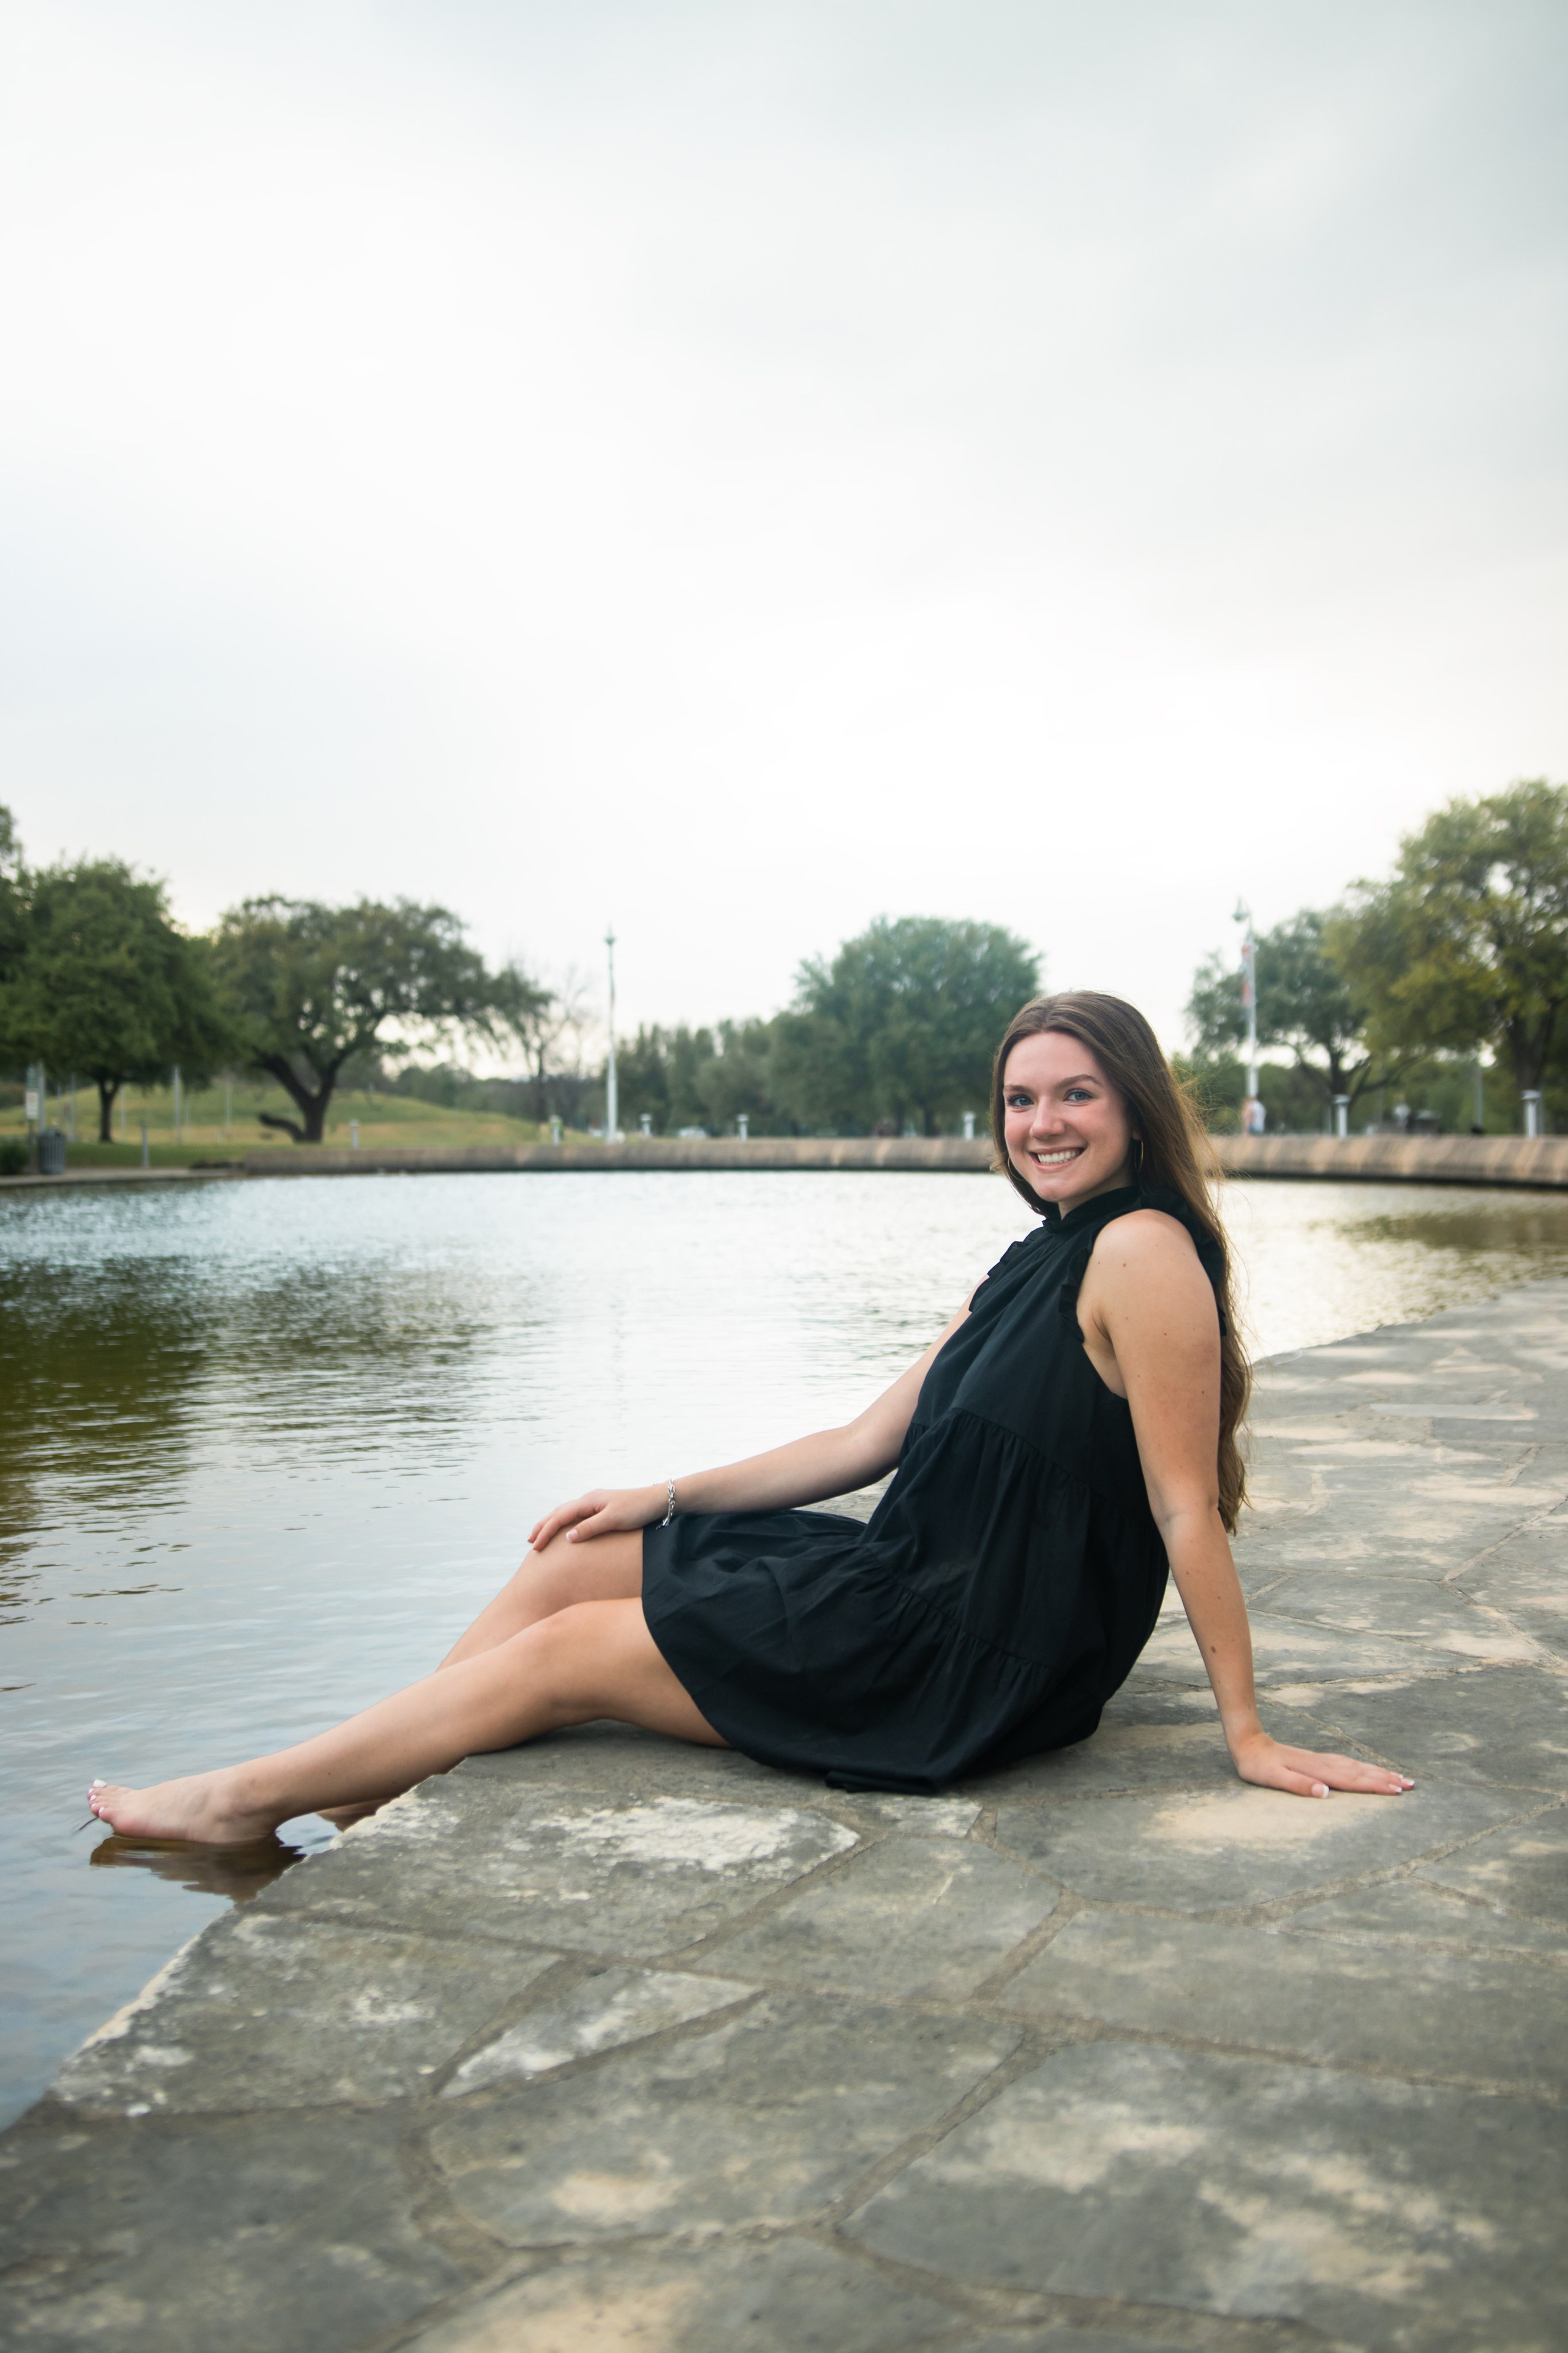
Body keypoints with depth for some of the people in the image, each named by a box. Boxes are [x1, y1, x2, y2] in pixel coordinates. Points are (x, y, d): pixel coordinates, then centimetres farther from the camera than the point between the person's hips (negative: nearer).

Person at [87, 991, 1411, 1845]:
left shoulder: (1143, 1250, -18)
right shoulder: (1035, 1266, 11)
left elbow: (1188, 1505, -18)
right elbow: (870, 1442, 12)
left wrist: (1248, 1733, -15)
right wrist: (667, 1497, 10)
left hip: (982, 1660, -9)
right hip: (916, 1579, 9)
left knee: (565, 1651, -3)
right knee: (569, 1563, 6)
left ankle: (247, 1798, 15)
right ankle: (356, 1804, 17)